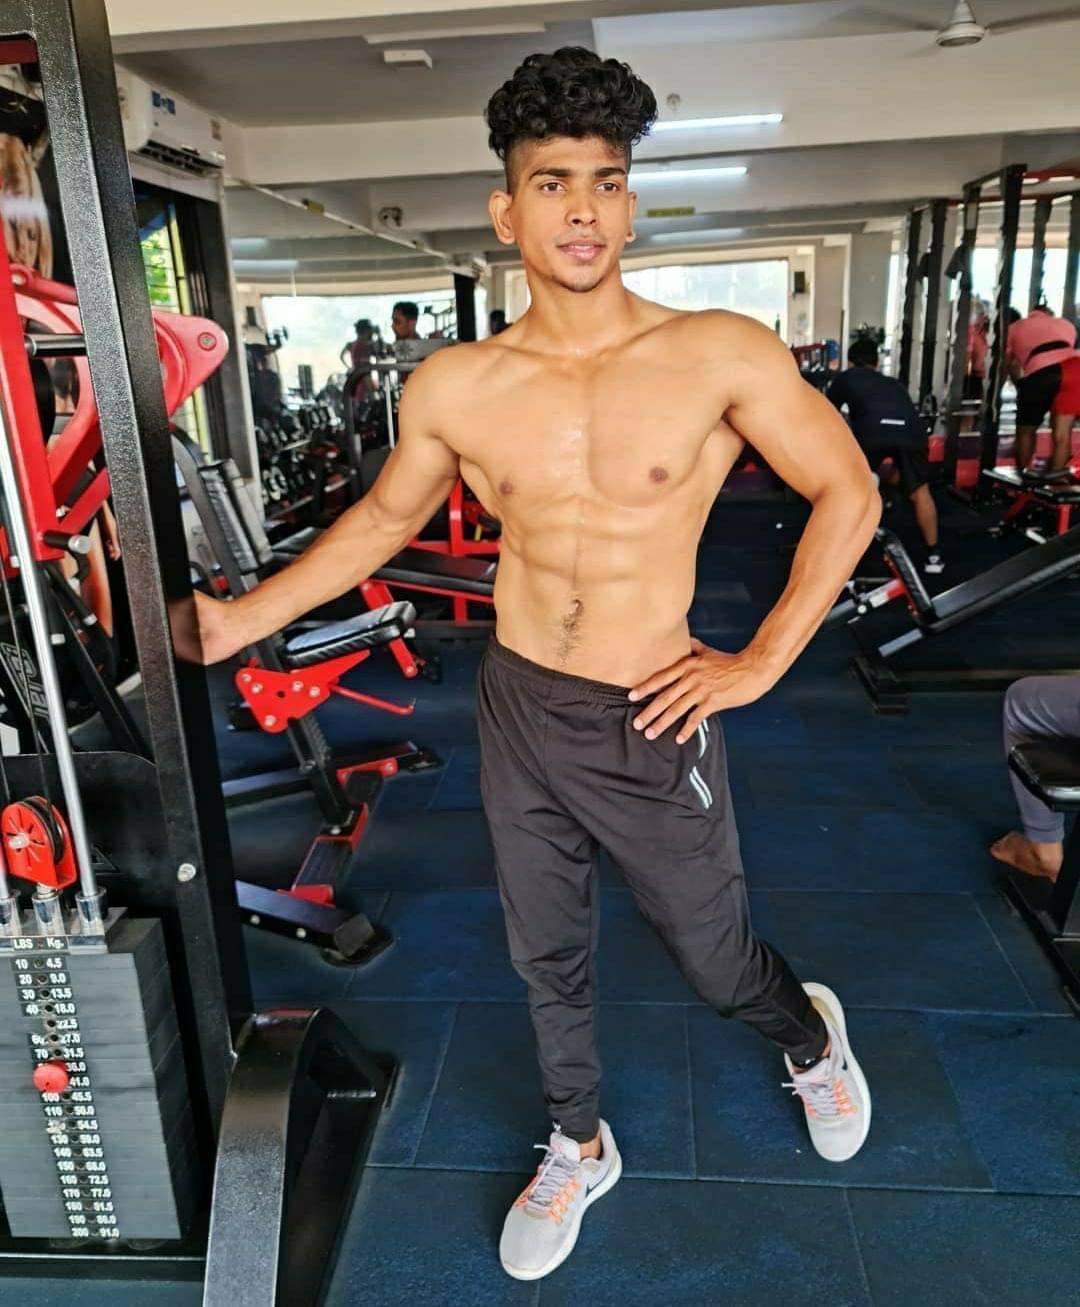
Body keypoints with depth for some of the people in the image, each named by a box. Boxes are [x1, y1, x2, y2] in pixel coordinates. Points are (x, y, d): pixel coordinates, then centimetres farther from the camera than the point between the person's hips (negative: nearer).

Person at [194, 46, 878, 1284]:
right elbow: (384, 514, 10)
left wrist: (762, 662, -8)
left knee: (718, 963, 16)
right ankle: (578, 1148, 50)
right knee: (546, 958, 20)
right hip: (515, 709, 3)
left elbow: (848, 494, -4)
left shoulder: (722, 354, -13)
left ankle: (813, 1037, 54)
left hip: (647, 724, -2)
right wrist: (246, 617, 6)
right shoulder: (451, 388, -6)